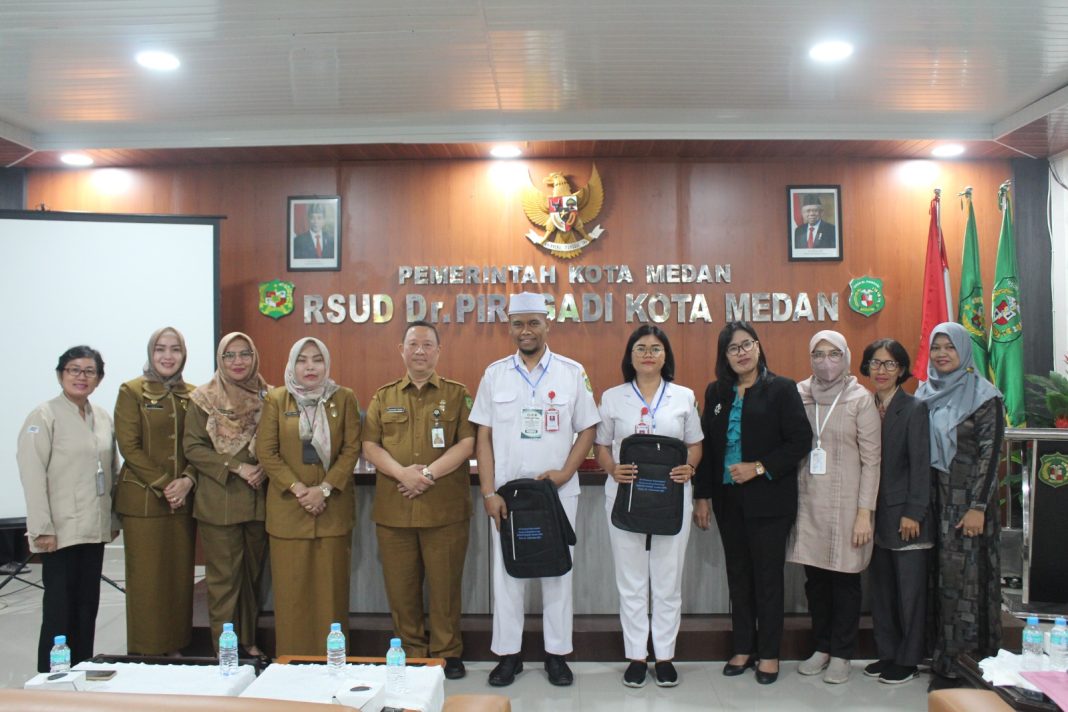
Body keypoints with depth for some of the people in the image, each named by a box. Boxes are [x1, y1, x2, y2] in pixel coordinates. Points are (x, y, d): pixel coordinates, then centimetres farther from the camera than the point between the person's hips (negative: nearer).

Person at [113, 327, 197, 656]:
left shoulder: (191, 395, 10)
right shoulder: (132, 391, -1)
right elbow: (129, 446, -7)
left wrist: (187, 481, -9)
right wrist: (163, 485, -13)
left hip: (183, 501, 4)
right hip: (143, 500, -3)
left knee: (180, 576, 7)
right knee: (146, 579, 0)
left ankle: (176, 648, 18)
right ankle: (145, 653, 12)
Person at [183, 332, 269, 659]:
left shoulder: (267, 397, 4)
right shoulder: (204, 399, -1)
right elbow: (193, 448, -5)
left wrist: (263, 469, -11)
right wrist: (237, 468, -14)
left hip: (258, 499, 3)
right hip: (219, 500, -3)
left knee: (253, 572, 13)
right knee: (223, 577, 1)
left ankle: (249, 640, 26)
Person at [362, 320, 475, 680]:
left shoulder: (457, 394, 6)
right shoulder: (384, 397, 13)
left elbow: (467, 443, -4)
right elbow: (370, 445, 5)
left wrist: (429, 473, -15)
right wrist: (402, 473, -12)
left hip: (445, 509, -2)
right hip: (393, 508, 2)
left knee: (445, 584, 4)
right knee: (400, 586, 8)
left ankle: (447, 652, 20)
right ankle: (412, 651, 24)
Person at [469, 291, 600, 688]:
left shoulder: (572, 372, -1)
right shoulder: (495, 374, 3)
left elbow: (587, 430, 2)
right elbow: (483, 436, 2)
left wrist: (565, 472, -12)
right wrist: (489, 493, -5)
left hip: (558, 492, -1)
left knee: (557, 572, 9)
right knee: (507, 572, 8)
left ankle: (556, 653, 22)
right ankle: (508, 653, 22)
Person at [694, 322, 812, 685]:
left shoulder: (781, 389, -6)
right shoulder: (716, 392, 7)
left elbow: (800, 440, -10)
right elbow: (706, 445, 8)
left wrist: (759, 468, -17)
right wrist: (702, 496, 6)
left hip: (769, 500, -4)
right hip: (728, 499, 4)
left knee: (768, 575, 5)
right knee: (738, 574, 12)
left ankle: (769, 653, 19)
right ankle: (743, 648, 24)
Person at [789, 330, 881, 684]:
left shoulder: (861, 398, -4)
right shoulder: (799, 395, 4)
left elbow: (871, 459, -5)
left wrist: (865, 511, -9)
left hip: (845, 503, -3)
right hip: (807, 502, 3)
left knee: (845, 578, 6)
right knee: (815, 577, 11)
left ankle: (842, 654, 21)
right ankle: (822, 646, 27)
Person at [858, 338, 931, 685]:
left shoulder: (914, 409, -8)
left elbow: (921, 464, -11)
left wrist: (913, 513, -14)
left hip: (905, 515, -5)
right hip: (876, 513, 5)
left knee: (910, 589, 5)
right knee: (881, 588, 13)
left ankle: (907, 659, 17)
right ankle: (887, 653, 26)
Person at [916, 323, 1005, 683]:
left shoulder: (983, 396, -6)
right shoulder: (925, 393, 9)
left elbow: (990, 452, -10)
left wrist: (978, 507, -15)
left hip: (967, 501, -5)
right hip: (933, 500, 5)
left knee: (966, 576, -1)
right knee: (940, 575, 8)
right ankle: (942, 652, 18)